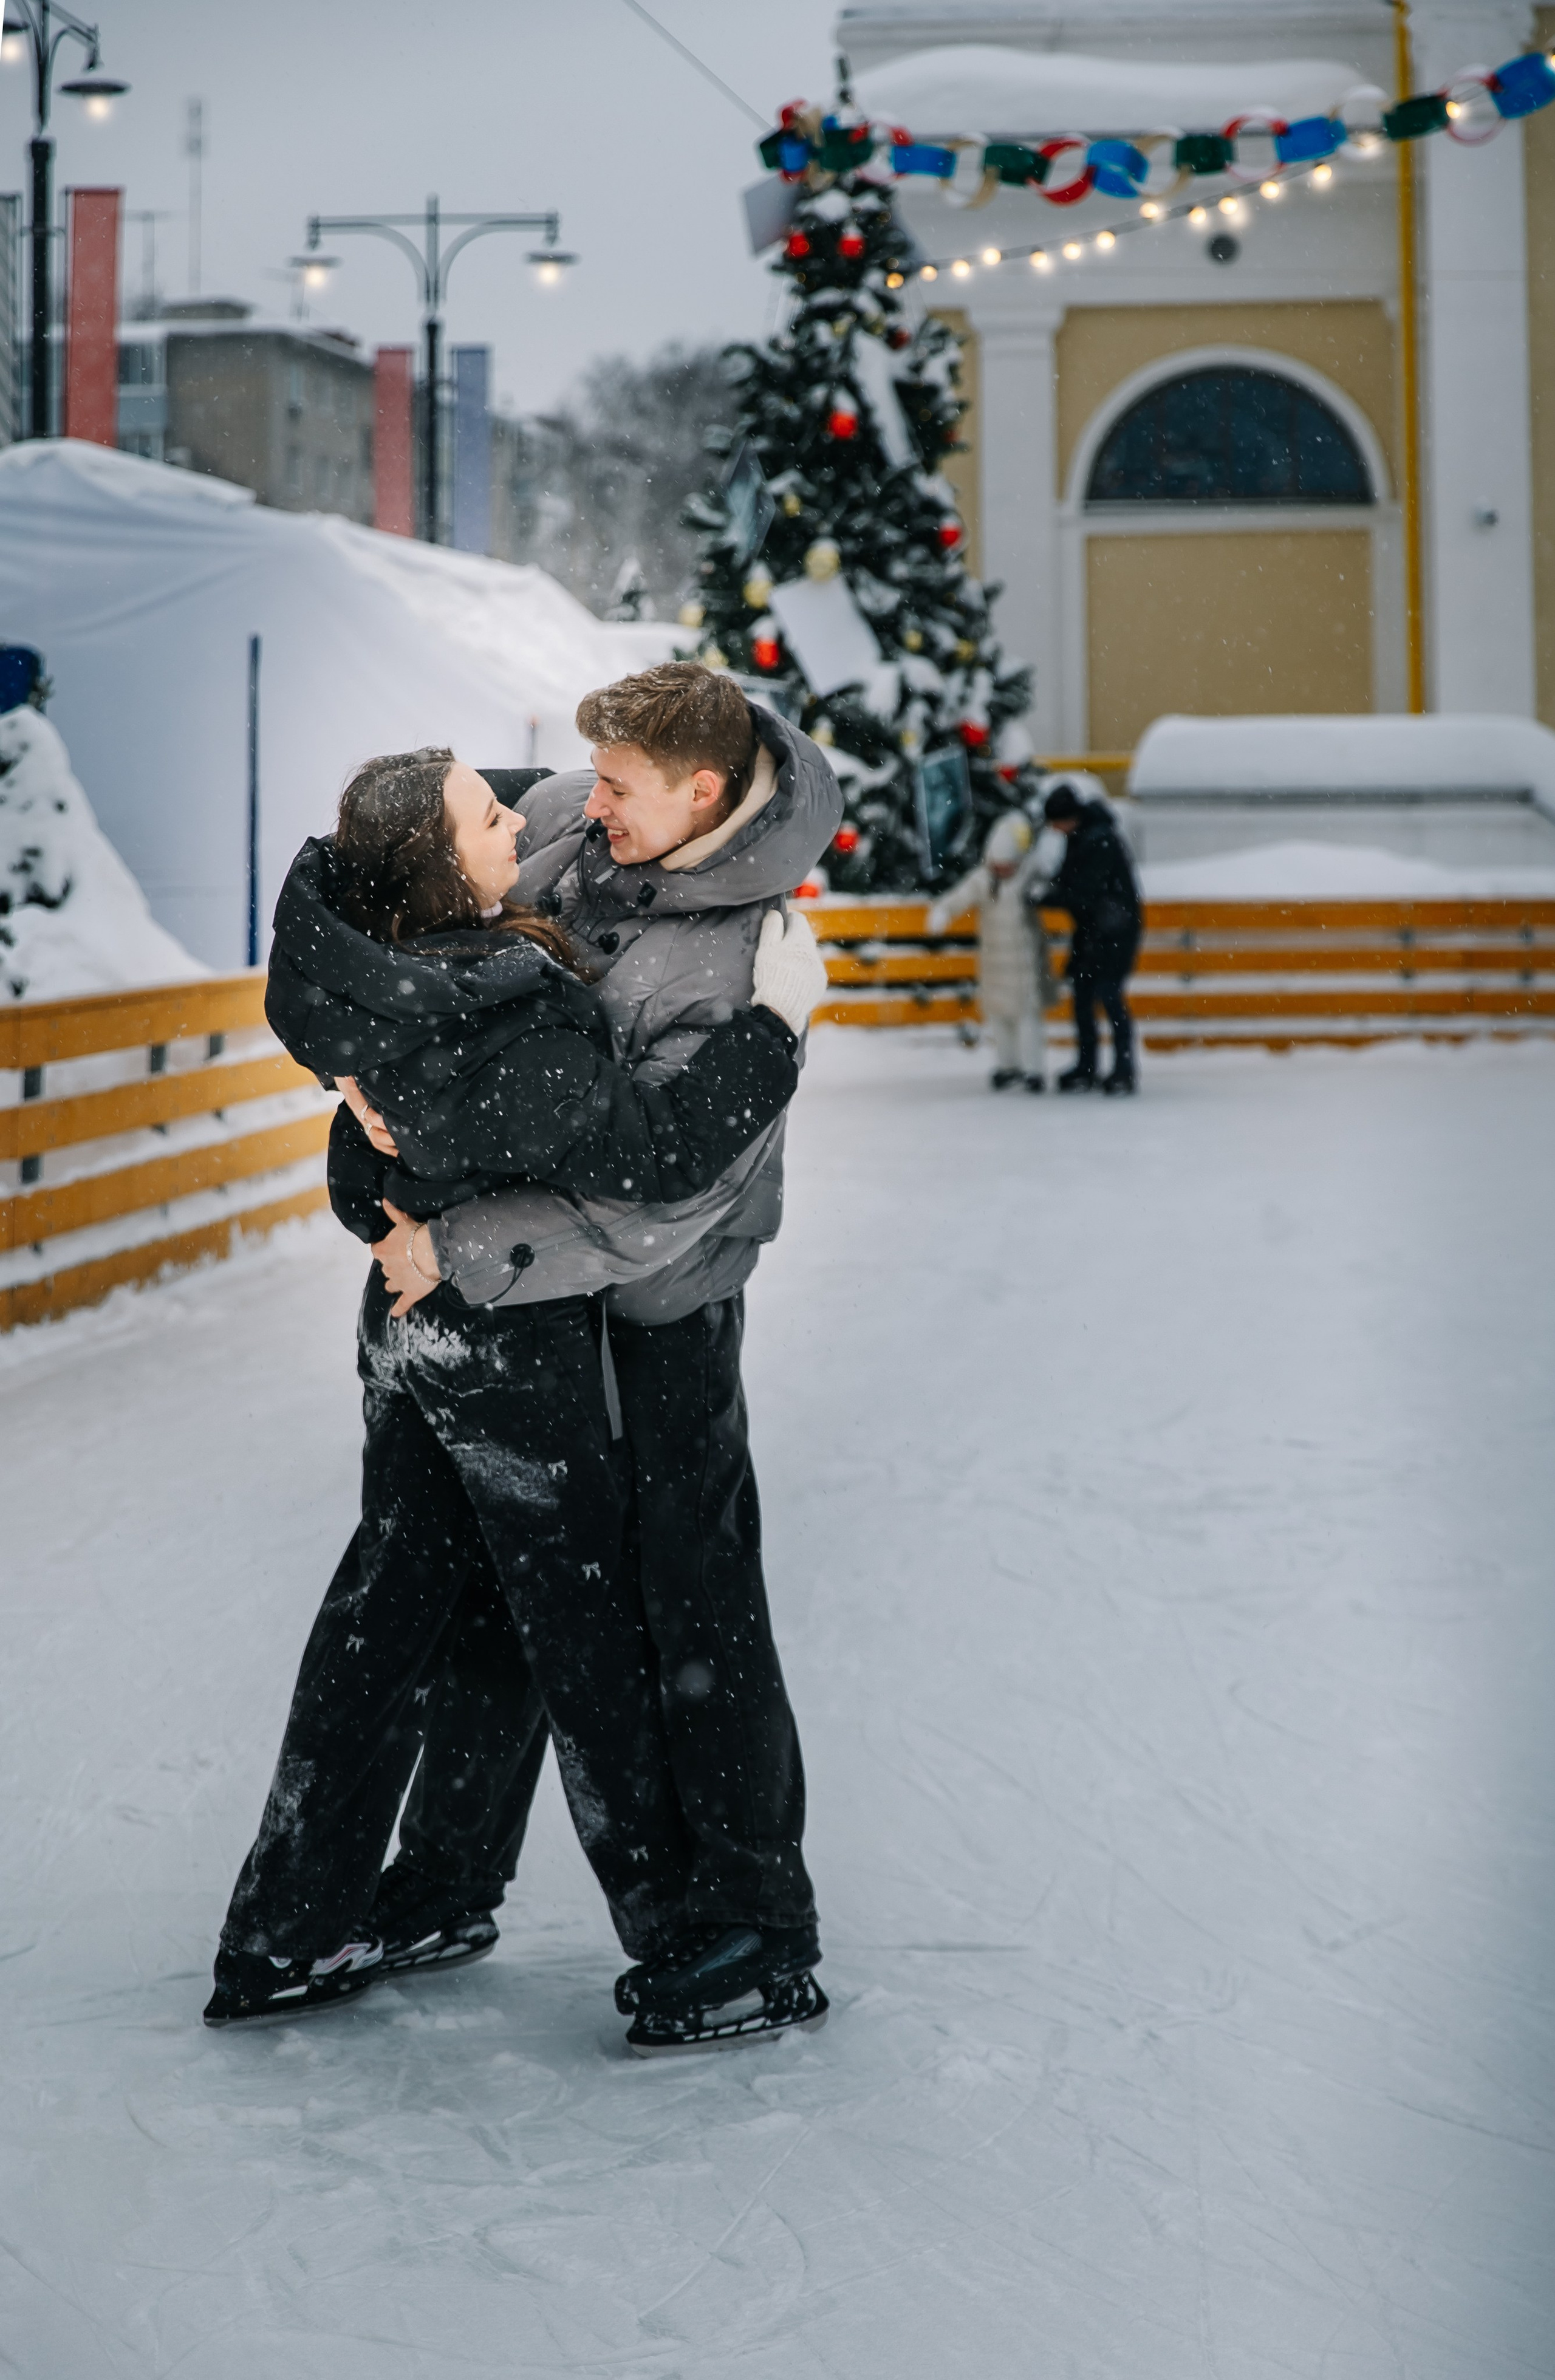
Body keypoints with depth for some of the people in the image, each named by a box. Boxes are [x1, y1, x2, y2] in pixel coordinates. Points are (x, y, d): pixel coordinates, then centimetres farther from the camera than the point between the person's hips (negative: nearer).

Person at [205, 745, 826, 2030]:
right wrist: (777, 1020, -21)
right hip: (515, 1349, -8)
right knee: (586, 1622, 9)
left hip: (412, 1323, 8)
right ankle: (669, 1915, 26)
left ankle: (281, 1941, 23)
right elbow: (652, 1152, -28)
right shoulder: (502, 1016, -30)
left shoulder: (370, 968, -6)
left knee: (386, 1608, 16)